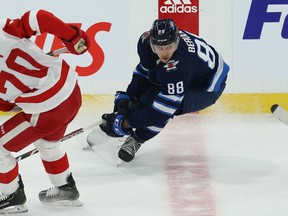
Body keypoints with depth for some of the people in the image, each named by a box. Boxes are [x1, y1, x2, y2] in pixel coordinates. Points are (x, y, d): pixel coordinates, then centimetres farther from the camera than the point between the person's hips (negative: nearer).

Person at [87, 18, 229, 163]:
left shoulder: (179, 64, -43)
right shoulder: (146, 40, -22)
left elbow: (165, 107, -40)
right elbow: (142, 71, 0)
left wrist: (125, 123, -35)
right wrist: (125, 99, -10)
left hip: (206, 88, -7)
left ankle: (136, 139, -9)